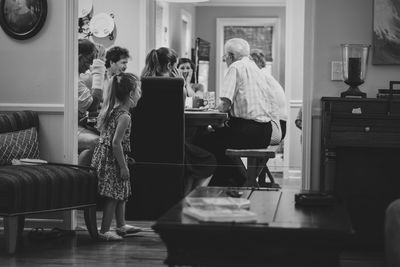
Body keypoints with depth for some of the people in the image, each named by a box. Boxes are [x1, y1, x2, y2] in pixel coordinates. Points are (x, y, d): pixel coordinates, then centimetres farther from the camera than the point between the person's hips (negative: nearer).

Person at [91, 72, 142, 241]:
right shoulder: (124, 116, -21)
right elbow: (116, 143, -24)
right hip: (113, 159, -10)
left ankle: (121, 225, 32)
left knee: (121, 192, 20)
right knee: (114, 195, -1)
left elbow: (100, 128, 16)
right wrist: (123, 166, -18)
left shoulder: (110, 108, 7)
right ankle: (104, 231, 6)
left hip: (103, 153, 10)